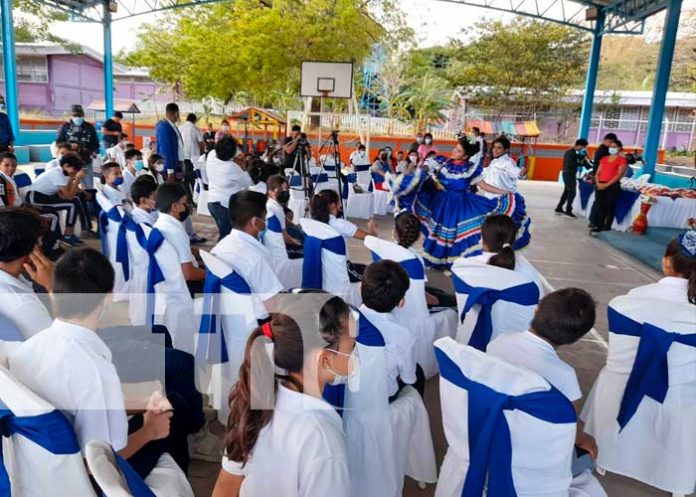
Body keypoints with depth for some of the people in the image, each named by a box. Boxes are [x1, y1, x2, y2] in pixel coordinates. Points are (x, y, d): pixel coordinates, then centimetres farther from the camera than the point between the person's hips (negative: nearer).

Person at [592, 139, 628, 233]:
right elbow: (598, 172, 15)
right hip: (600, 186, 5)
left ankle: (607, 228, 2)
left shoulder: (622, 160, -1)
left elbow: (619, 175, -10)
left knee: (610, 207, -2)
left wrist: (607, 184, -15)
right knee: (600, 206, 3)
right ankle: (600, 226, 9)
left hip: (613, 186, -5)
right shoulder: (604, 158, 17)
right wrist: (598, 182, -4)